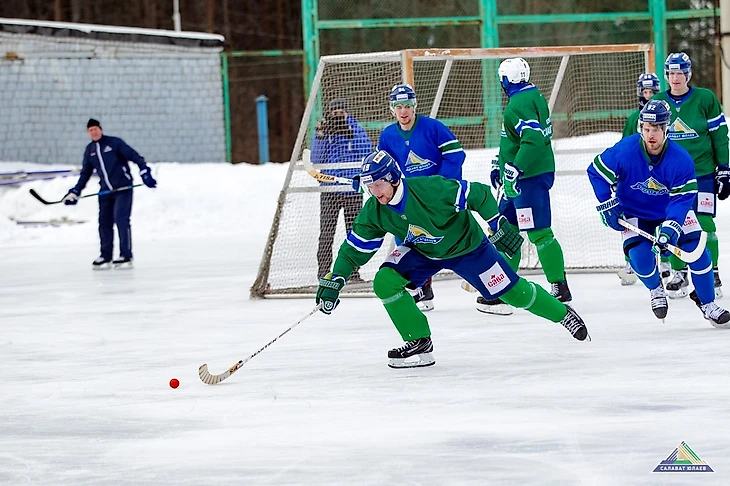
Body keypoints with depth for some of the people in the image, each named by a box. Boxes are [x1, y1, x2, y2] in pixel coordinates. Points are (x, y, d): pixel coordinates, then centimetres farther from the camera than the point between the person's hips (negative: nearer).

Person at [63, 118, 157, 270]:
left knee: (121, 218, -15)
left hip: (123, 188, -6)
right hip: (105, 190, 6)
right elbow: (85, 173, 17)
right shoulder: (90, 150, 11)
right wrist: (75, 192, 12)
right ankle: (105, 257, 12)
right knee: (104, 222, 3)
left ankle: (126, 256, -13)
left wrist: (145, 172, -21)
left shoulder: (115, 143, -7)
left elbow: (134, 156, -10)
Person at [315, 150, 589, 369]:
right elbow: (354, 248, -9)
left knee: (512, 291, -1)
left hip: (466, 246, -5)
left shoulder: (431, 189, -36)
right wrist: (333, 282, -17)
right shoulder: (374, 212, -19)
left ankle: (562, 313, 26)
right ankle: (419, 344, -8)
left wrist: (500, 227, -25)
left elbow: (479, 194, -27)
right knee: (385, 282, -18)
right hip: (422, 253, 5)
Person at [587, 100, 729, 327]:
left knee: (696, 248, -13)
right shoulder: (624, 151, -27)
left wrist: (671, 227, -38)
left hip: (671, 210, 1)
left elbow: (682, 198, -25)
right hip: (634, 212, -1)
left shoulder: (681, 159, -26)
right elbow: (597, 172, -14)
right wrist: (608, 205, -16)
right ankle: (656, 289, 15)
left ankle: (707, 303, 5)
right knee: (640, 255, -21)